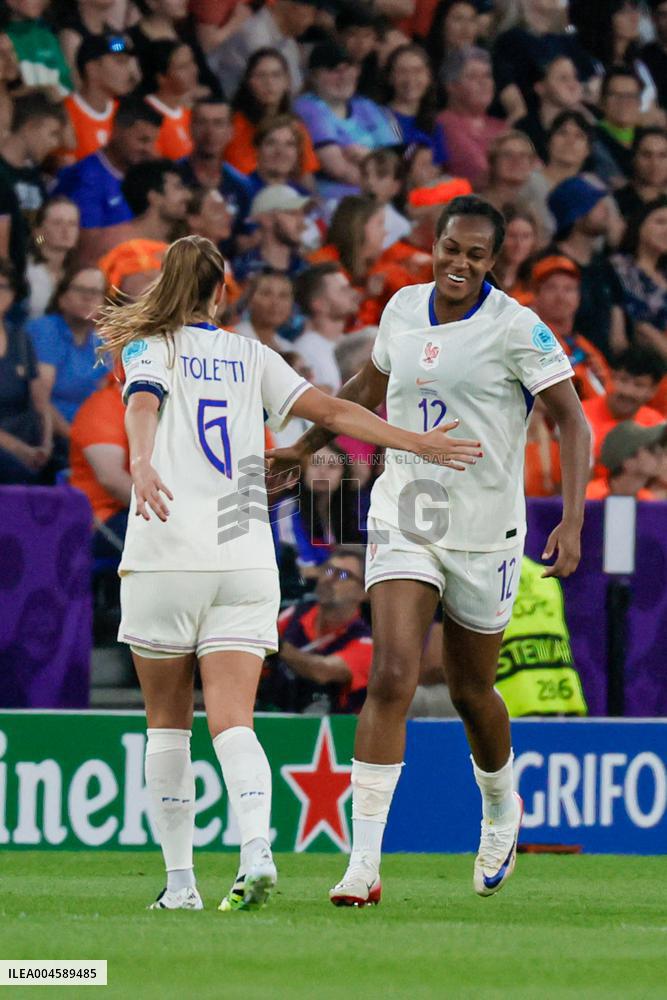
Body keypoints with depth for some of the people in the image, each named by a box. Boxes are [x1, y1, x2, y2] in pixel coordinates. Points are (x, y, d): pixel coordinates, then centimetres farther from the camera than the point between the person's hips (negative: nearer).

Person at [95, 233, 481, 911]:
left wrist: (141, 463, -32)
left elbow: (142, 403, -14)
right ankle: (256, 847, -31)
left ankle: (179, 880, 7)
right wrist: (417, 443, 17)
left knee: (167, 722, 10)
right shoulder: (251, 357, 17)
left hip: (167, 551, -2)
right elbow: (331, 411, 12)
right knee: (232, 721, -6)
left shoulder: (148, 347, 8)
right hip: (246, 553, 2)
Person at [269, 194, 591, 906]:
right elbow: (368, 386, 23)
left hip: (485, 530, -2)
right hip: (402, 518, 2)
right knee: (391, 677, -15)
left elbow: (573, 423, -11)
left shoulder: (515, 327, -11)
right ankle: (364, 862, -18)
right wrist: (303, 446, 27)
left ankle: (501, 807, 44)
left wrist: (571, 523, -22)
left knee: (471, 692, 11)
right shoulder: (402, 310, 3)